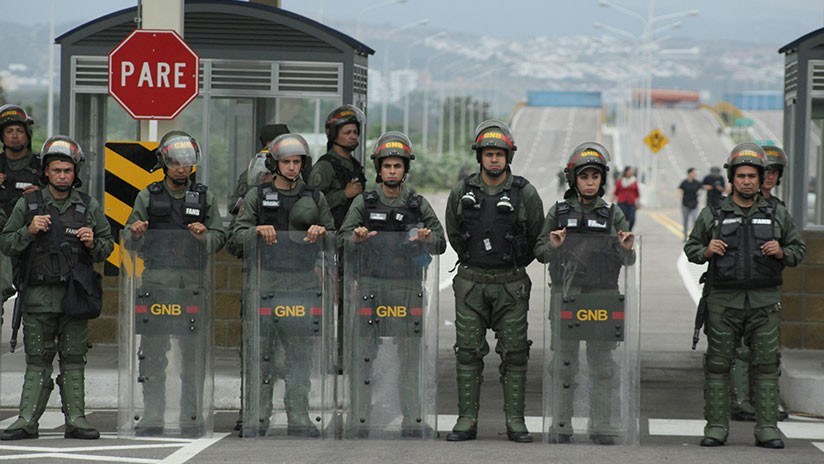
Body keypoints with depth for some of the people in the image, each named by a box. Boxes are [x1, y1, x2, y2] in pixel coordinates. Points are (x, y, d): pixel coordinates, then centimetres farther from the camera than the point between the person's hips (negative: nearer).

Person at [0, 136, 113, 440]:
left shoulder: (89, 207, 9)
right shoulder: (27, 205, 6)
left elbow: (108, 245, 15)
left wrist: (93, 243, -6)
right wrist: (28, 231, -10)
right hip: (38, 295, -1)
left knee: (74, 359, 2)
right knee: (37, 360, 1)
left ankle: (75, 420, 4)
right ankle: (27, 421, 2)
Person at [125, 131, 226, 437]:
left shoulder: (205, 197, 12)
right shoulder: (148, 197, 10)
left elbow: (219, 237, 8)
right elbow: (130, 239, 11)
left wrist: (204, 237, -13)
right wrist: (135, 234, -11)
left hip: (195, 284, 1)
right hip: (157, 281, 0)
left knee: (194, 351, 0)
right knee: (153, 352, -2)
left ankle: (192, 417, 7)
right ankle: (152, 418, 3)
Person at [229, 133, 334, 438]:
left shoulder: (314, 197, 12)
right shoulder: (257, 196, 8)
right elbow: (237, 236, 4)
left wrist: (321, 232, -5)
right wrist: (258, 231, -15)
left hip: (302, 283, 1)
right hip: (265, 281, -1)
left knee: (300, 350, 0)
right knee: (260, 351, -2)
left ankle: (299, 418, 4)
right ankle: (257, 418, 4)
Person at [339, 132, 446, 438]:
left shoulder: (418, 204, 9)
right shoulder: (363, 202, 7)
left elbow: (440, 245, 8)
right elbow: (344, 238, 2)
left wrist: (427, 239, -15)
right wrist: (357, 237, -20)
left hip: (407, 286, 1)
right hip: (370, 285, -1)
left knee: (410, 355, 1)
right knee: (363, 354, -1)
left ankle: (412, 420, 7)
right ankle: (360, 420, 4)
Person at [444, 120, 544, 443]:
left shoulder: (525, 194, -4)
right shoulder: (462, 193, 2)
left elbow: (536, 238, 8)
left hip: (511, 284, -1)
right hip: (470, 283, 1)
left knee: (514, 353, 0)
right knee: (468, 352, 1)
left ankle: (515, 421, 5)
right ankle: (467, 421, 6)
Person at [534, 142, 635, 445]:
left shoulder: (613, 214, 6)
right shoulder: (559, 212, 5)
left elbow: (627, 260, 4)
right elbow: (540, 253, 6)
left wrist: (626, 249, -19)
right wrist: (552, 246, -16)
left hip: (602, 295, 0)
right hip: (566, 294, 0)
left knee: (602, 364, 1)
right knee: (564, 363, 2)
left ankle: (601, 426, 8)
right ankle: (561, 426, 9)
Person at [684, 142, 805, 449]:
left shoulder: (777, 215, 10)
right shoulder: (712, 215, 7)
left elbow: (799, 249, 15)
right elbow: (690, 247, 12)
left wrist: (781, 252, -6)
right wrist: (706, 251, -9)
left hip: (765, 301, 1)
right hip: (723, 300, -1)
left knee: (766, 364, 0)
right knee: (718, 365, 0)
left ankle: (767, 428, 3)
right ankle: (716, 427, 6)